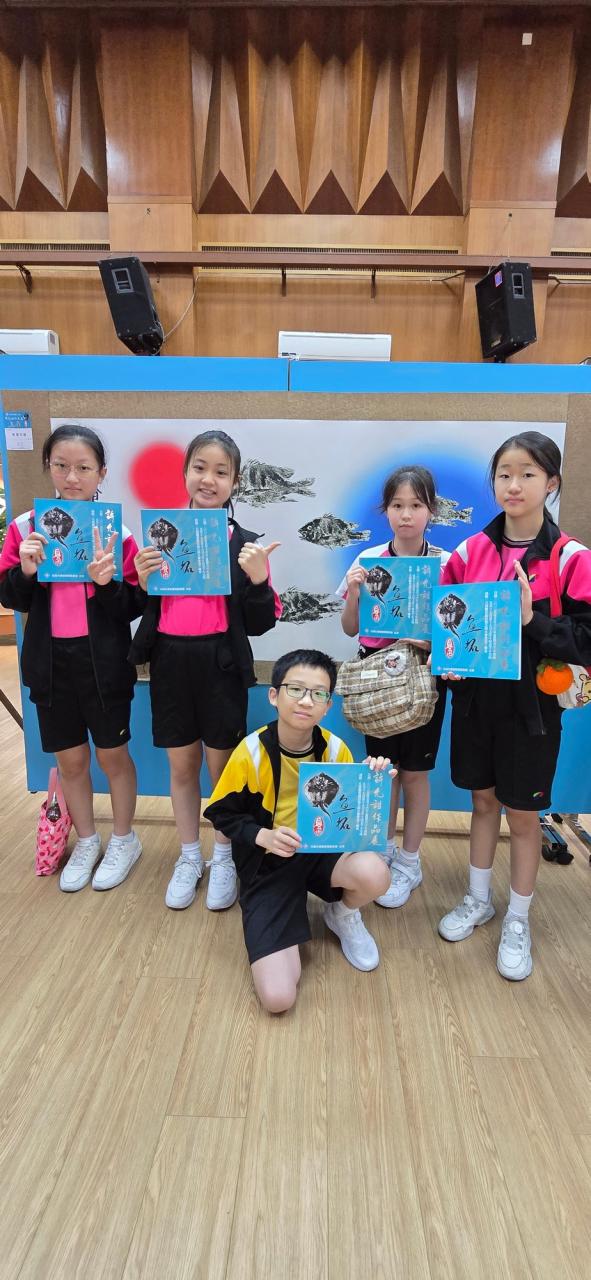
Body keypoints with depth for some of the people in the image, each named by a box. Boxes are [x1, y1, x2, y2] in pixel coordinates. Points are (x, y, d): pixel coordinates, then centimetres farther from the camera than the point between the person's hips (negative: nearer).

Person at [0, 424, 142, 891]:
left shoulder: (116, 531, -7)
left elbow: (133, 608, -7)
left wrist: (108, 582, -26)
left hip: (104, 661, -2)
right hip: (50, 660, 3)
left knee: (113, 754, 11)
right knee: (70, 759, 15)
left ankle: (124, 839, 34)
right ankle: (86, 842, 37)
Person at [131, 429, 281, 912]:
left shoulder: (244, 544, -5)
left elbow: (260, 624, -5)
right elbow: (142, 608, 9)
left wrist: (258, 579, -20)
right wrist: (141, 580, -10)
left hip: (221, 664, -2)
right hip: (170, 660, 3)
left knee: (222, 765, 10)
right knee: (181, 764, 15)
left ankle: (224, 858, 33)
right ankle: (189, 857, 36)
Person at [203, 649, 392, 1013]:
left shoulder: (335, 748, -10)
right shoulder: (252, 752, -17)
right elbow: (222, 814, -6)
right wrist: (263, 836, -23)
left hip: (322, 849, 2)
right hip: (268, 863, -2)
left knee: (374, 873, -35)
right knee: (277, 997, -17)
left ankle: (343, 915, 4)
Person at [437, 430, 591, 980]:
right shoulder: (470, 551, 0)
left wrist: (532, 620, -26)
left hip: (531, 704, -3)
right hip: (475, 695, 3)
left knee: (522, 813, 11)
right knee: (483, 800, 19)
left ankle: (517, 920, 33)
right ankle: (478, 898, 39)